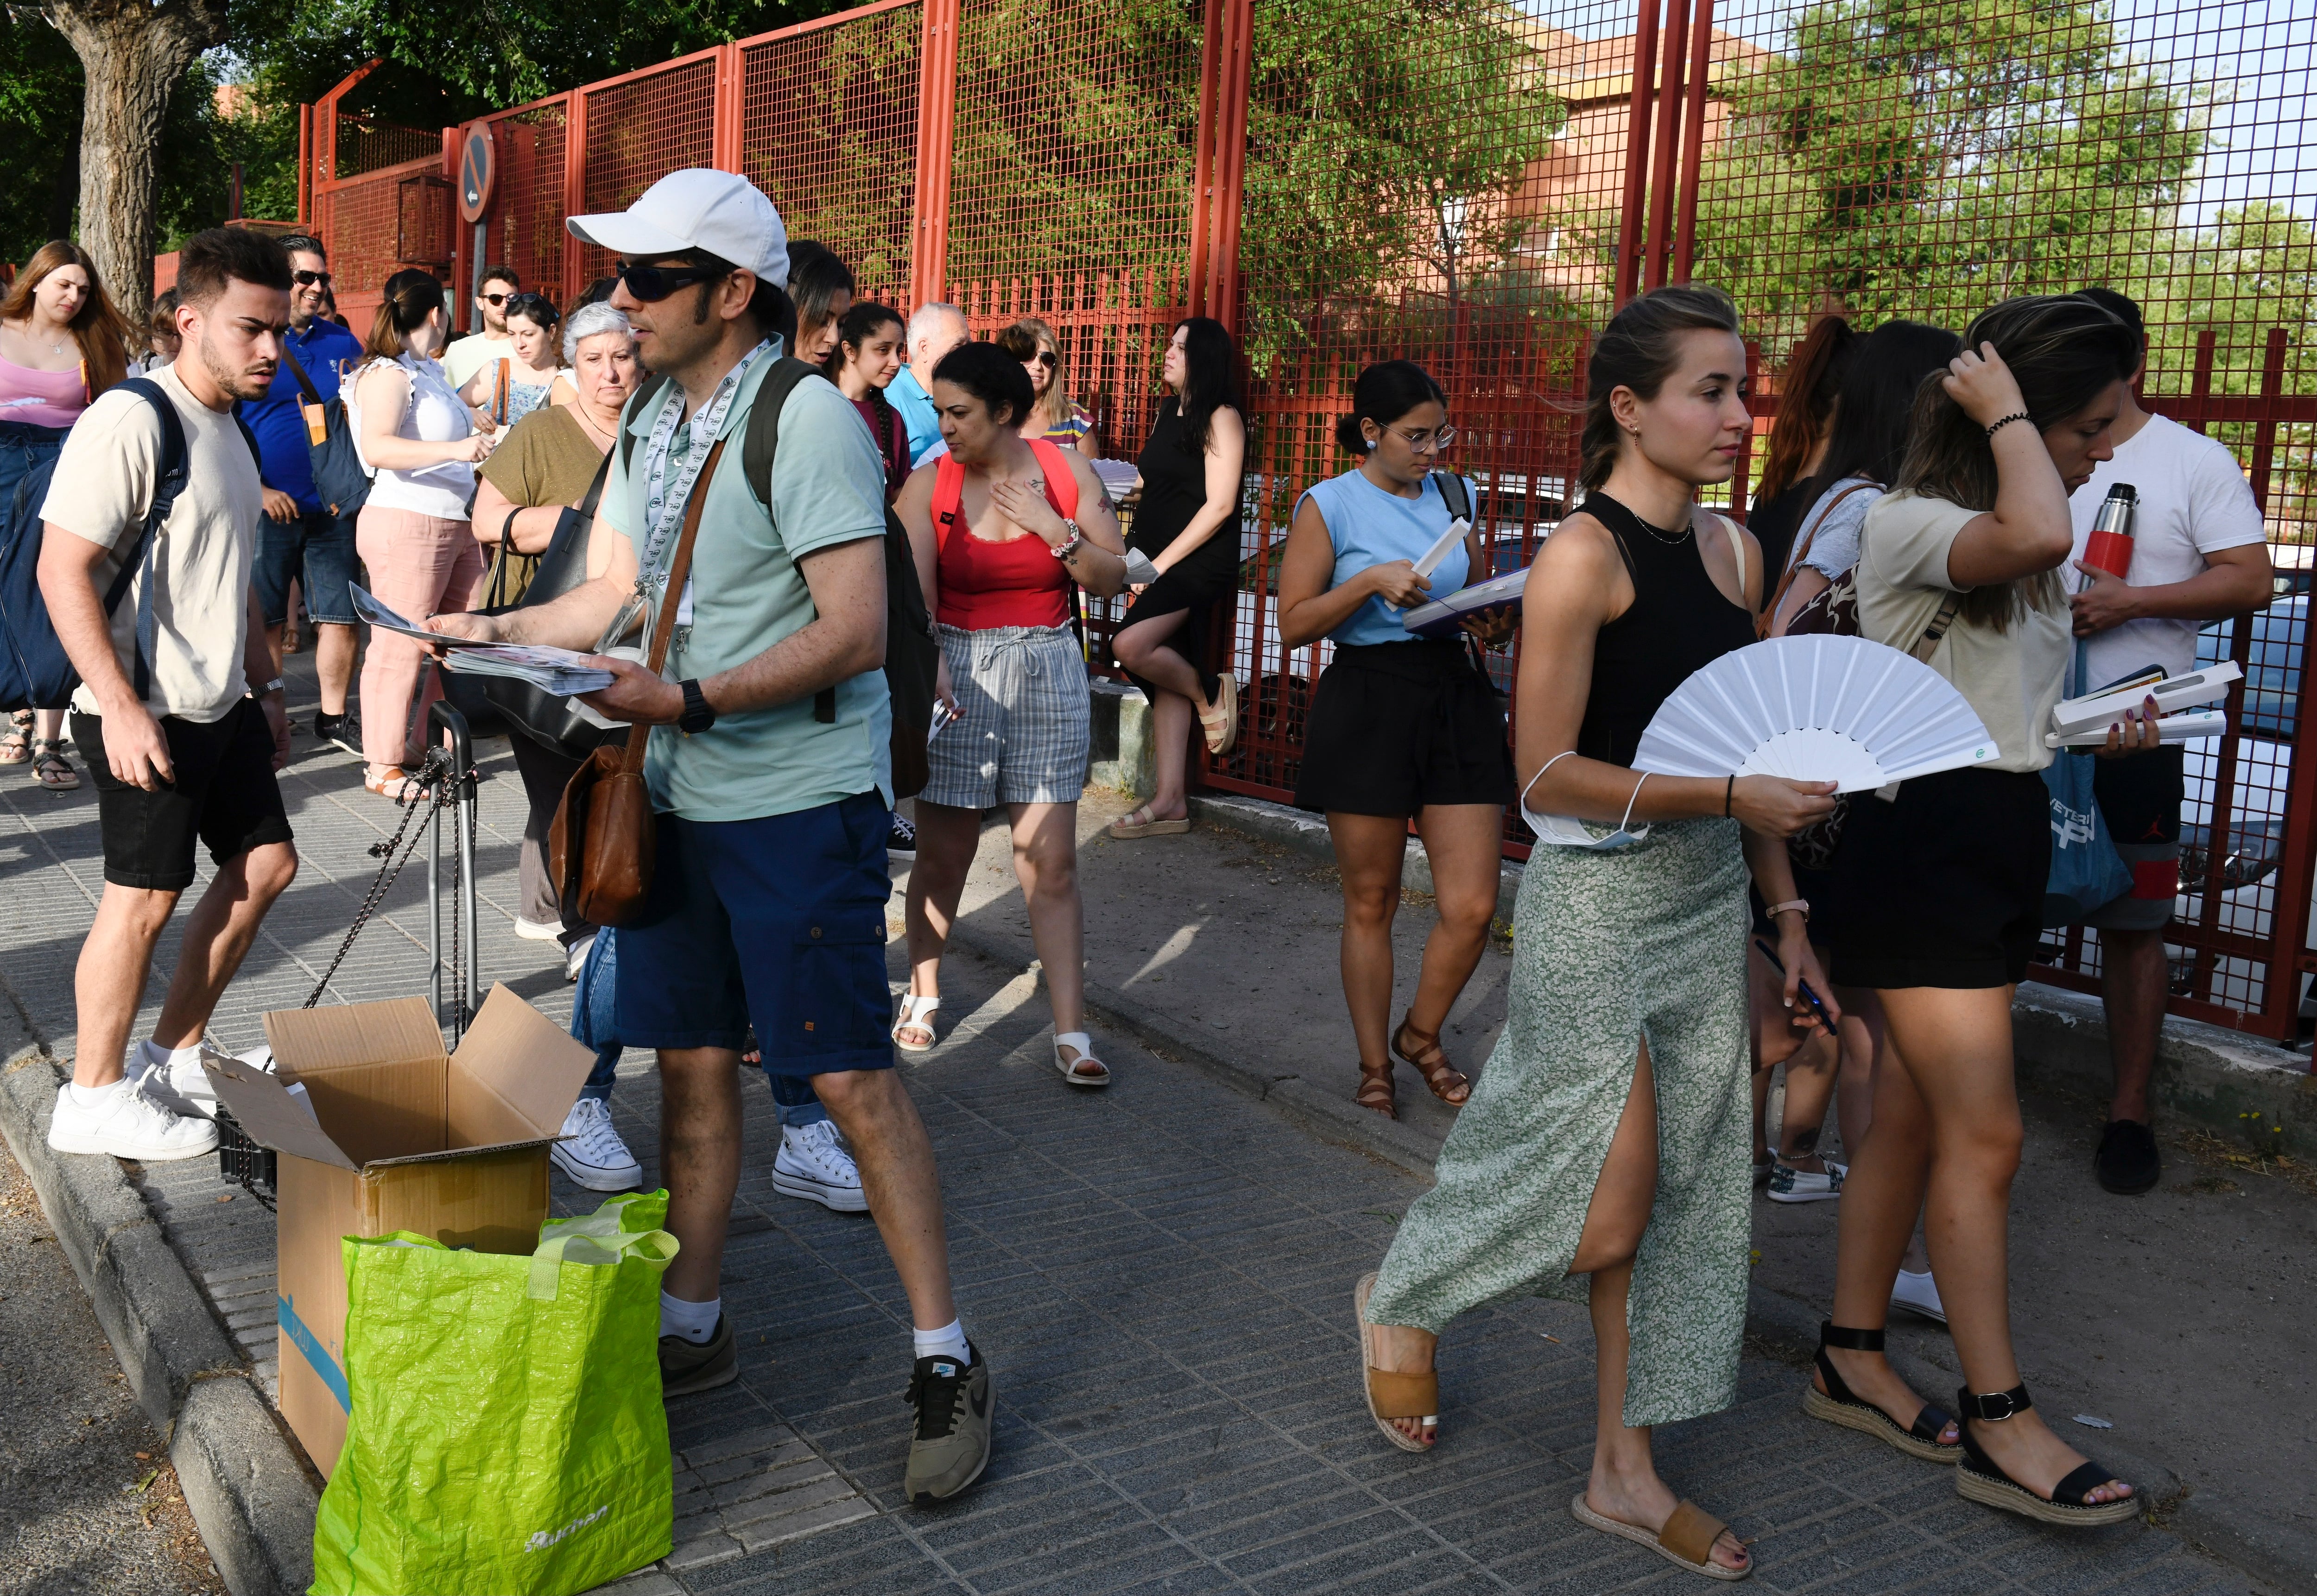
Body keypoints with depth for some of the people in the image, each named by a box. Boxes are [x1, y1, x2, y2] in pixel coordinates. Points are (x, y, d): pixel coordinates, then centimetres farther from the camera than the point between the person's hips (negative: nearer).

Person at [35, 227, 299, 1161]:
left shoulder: (229, 428, 13)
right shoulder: (131, 420, -16)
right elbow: (63, 570, -21)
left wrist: (263, 684, 22)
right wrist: (119, 706, -25)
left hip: (220, 705, 9)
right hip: (144, 713, -9)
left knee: (265, 863, 12)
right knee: (147, 894, -3)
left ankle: (173, 1059, 25)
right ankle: (96, 1099, 13)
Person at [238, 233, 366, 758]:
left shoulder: (342, 342, 11)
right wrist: (259, 490, -11)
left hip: (334, 508, 4)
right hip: (269, 509, -3)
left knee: (340, 616, 5)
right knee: (266, 621, 3)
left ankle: (335, 715, 18)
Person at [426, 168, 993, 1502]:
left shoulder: (809, 423, -15)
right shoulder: (654, 427, 12)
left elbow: (856, 632, -22)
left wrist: (691, 701, -27)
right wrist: (497, 630, 7)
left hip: (801, 802, -8)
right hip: (679, 797, 8)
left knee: (850, 1075, -5)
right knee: (693, 1059, 13)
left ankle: (948, 1362, 7)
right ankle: (693, 1327, 29)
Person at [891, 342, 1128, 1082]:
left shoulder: (1067, 473, 1)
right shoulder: (929, 483, -3)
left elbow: (1114, 577, 3)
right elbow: (914, 585, -14)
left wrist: (1054, 529, -12)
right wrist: (931, 665, -31)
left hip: (1048, 672, 1)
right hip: (956, 668, -1)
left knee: (1050, 860, 0)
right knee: (943, 854, 5)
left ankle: (1070, 1033, 3)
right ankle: (923, 993, 29)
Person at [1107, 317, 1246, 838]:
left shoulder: (1221, 417, -9)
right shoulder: (1169, 411, 16)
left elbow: (1219, 505, -15)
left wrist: (1162, 563, -17)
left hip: (1200, 558, -8)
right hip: (1160, 560, 8)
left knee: (1131, 645, -25)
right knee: (1163, 674, 6)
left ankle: (1209, 694, 3)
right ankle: (1170, 801, 9)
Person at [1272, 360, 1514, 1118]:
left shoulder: (1452, 495, 11)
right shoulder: (1328, 506, -2)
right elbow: (1294, 623, -7)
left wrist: (1493, 621, 2)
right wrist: (1372, 580, -19)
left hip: (1457, 697, 4)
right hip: (1367, 705, -4)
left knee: (1472, 906, -2)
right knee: (1370, 903, 7)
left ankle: (1422, 1035, 25)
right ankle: (1375, 1067, 25)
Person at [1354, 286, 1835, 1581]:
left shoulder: (1734, 549, 8)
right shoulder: (1584, 556, -15)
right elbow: (1549, 776, -18)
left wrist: (1784, 907, 12)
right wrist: (1728, 795, -23)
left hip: (1709, 900, 7)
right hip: (1598, 901, -7)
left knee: (1684, 1196, 10)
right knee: (1610, 1215, -3)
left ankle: (1626, 1473, 24)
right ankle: (1403, 1303, 26)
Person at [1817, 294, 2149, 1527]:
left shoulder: (2002, 549, 16)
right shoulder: (1910, 523, -13)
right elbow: (2038, 539, -36)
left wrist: (2093, 728, 9)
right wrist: (2005, 413, -20)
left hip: (1999, 843, 9)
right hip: (1923, 839, -9)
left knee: (1912, 1116, 12)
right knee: (1984, 1136, -7)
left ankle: (1852, 1362, 22)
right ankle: (1997, 1423, 3)